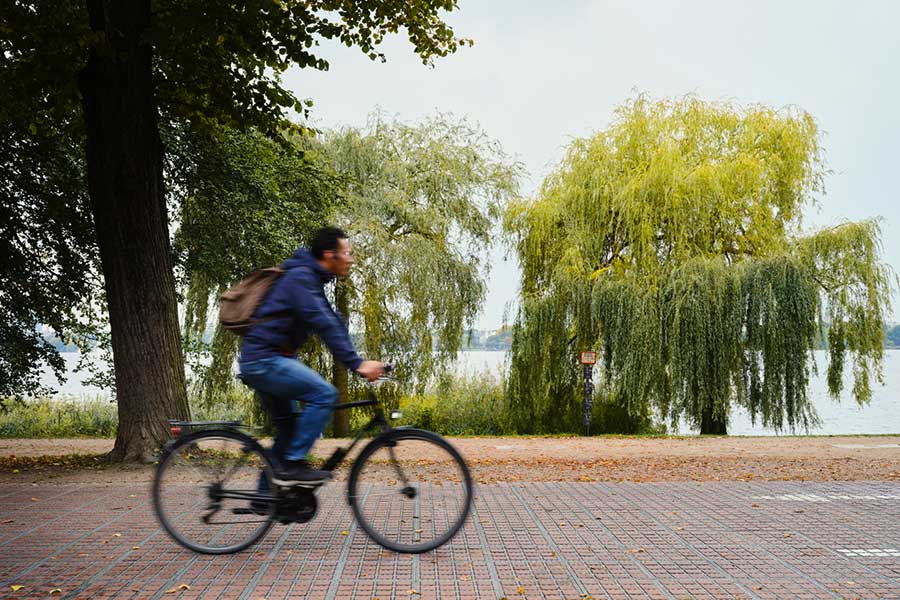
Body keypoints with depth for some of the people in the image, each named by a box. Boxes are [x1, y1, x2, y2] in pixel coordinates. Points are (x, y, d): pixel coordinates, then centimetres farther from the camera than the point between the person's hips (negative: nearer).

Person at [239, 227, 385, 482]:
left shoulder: (312, 280, 16)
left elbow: (335, 323, 13)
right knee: (324, 393, -20)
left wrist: (360, 361, 4)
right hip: (264, 359, -11)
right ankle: (293, 463, -13)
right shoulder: (300, 277, -16)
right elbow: (323, 325, -26)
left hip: (261, 363, 11)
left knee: (289, 427, 15)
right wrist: (357, 364, -29)